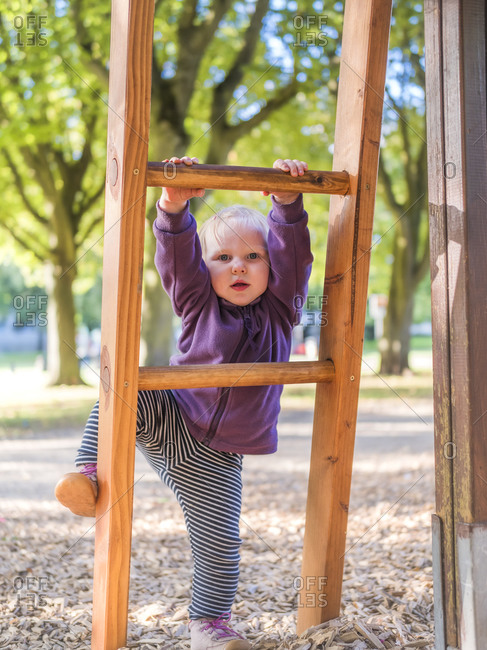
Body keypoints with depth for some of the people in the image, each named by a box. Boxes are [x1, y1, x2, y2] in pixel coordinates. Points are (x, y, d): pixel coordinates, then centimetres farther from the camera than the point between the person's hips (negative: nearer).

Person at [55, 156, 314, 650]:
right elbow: (178, 256, -17)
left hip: (213, 459, 1)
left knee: (219, 543, 0)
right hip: (167, 419, 0)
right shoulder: (200, 304, -2)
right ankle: (91, 472, -21)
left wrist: (287, 202, -25)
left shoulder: (279, 311, 1)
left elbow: (293, 255, -11)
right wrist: (173, 207, -34)